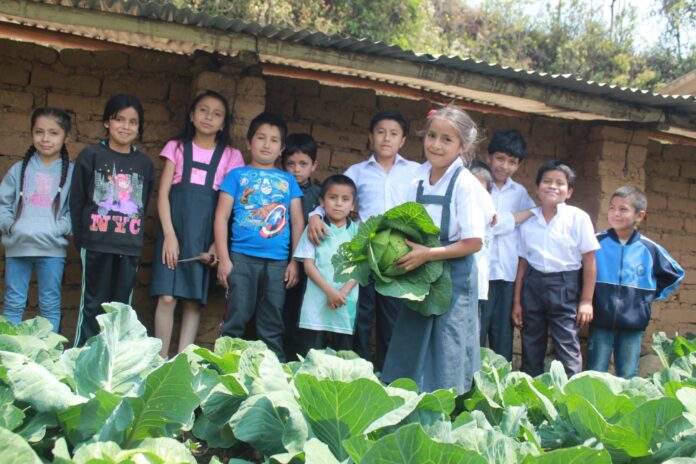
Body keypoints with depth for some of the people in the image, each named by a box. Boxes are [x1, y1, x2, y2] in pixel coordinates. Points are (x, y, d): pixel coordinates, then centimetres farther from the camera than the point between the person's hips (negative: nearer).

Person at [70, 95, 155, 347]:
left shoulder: (144, 163, 9)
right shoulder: (91, 155, 1)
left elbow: (144, 205, 12)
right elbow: (76, 201, 2)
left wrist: (136, 237, 3)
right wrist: (80, 240, -1)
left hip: (130, 247, 3)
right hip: (97, 245, -2)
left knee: (122, 306, 7)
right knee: (93, 304, 2)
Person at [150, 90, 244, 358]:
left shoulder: (230, 156, 8)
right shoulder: (177, 147, 9)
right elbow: (163, 193, 3)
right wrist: (169, 234, -9)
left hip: (205, 236, 1)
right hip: (175, 230, 0)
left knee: (194, 300, 1)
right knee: (166, 297, -8)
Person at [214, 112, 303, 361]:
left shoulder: (288, 180, 14)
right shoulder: (237, 175, 8)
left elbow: (297, 221, 13)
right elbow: (221, 216, 4)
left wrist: (295, 261, 5)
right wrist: (223, 258, -4)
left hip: (278, 261, 2)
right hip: (242, 257, -2)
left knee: (272, 326, 7)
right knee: (236, 318, -5)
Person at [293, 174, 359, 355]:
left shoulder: (357, 232, 8)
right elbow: (308, 265, -1)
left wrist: (343, 292, -12)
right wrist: (330, 291, -13)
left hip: (346, 304, 1)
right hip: (316, 304, -1)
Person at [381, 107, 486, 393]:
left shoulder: (465, 184, -14)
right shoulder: (419, 178, 4)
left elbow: (473, 242, -17)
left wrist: (427, 254, -21)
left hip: (454, 276, -6)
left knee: (447, 360, 2)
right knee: (410, 355, 12)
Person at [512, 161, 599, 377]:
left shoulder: (578, 218, -4)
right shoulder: (528, 221, 6)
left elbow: (589, 261, -3)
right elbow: (523, 262, 9)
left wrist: (586, 301, -6)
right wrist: (517, 302, 9)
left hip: (564, 287, -4)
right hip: (533, 285, 4)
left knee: (567, 351, -8)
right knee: (531, 351, 11)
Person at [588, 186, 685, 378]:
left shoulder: (650, 249, -1)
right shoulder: (597, 242, -5)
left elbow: (675, 274, 15)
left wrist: (653, 294, 8)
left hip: (634, 325, 1)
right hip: (601, 322, -1)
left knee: (628, 379, 8)